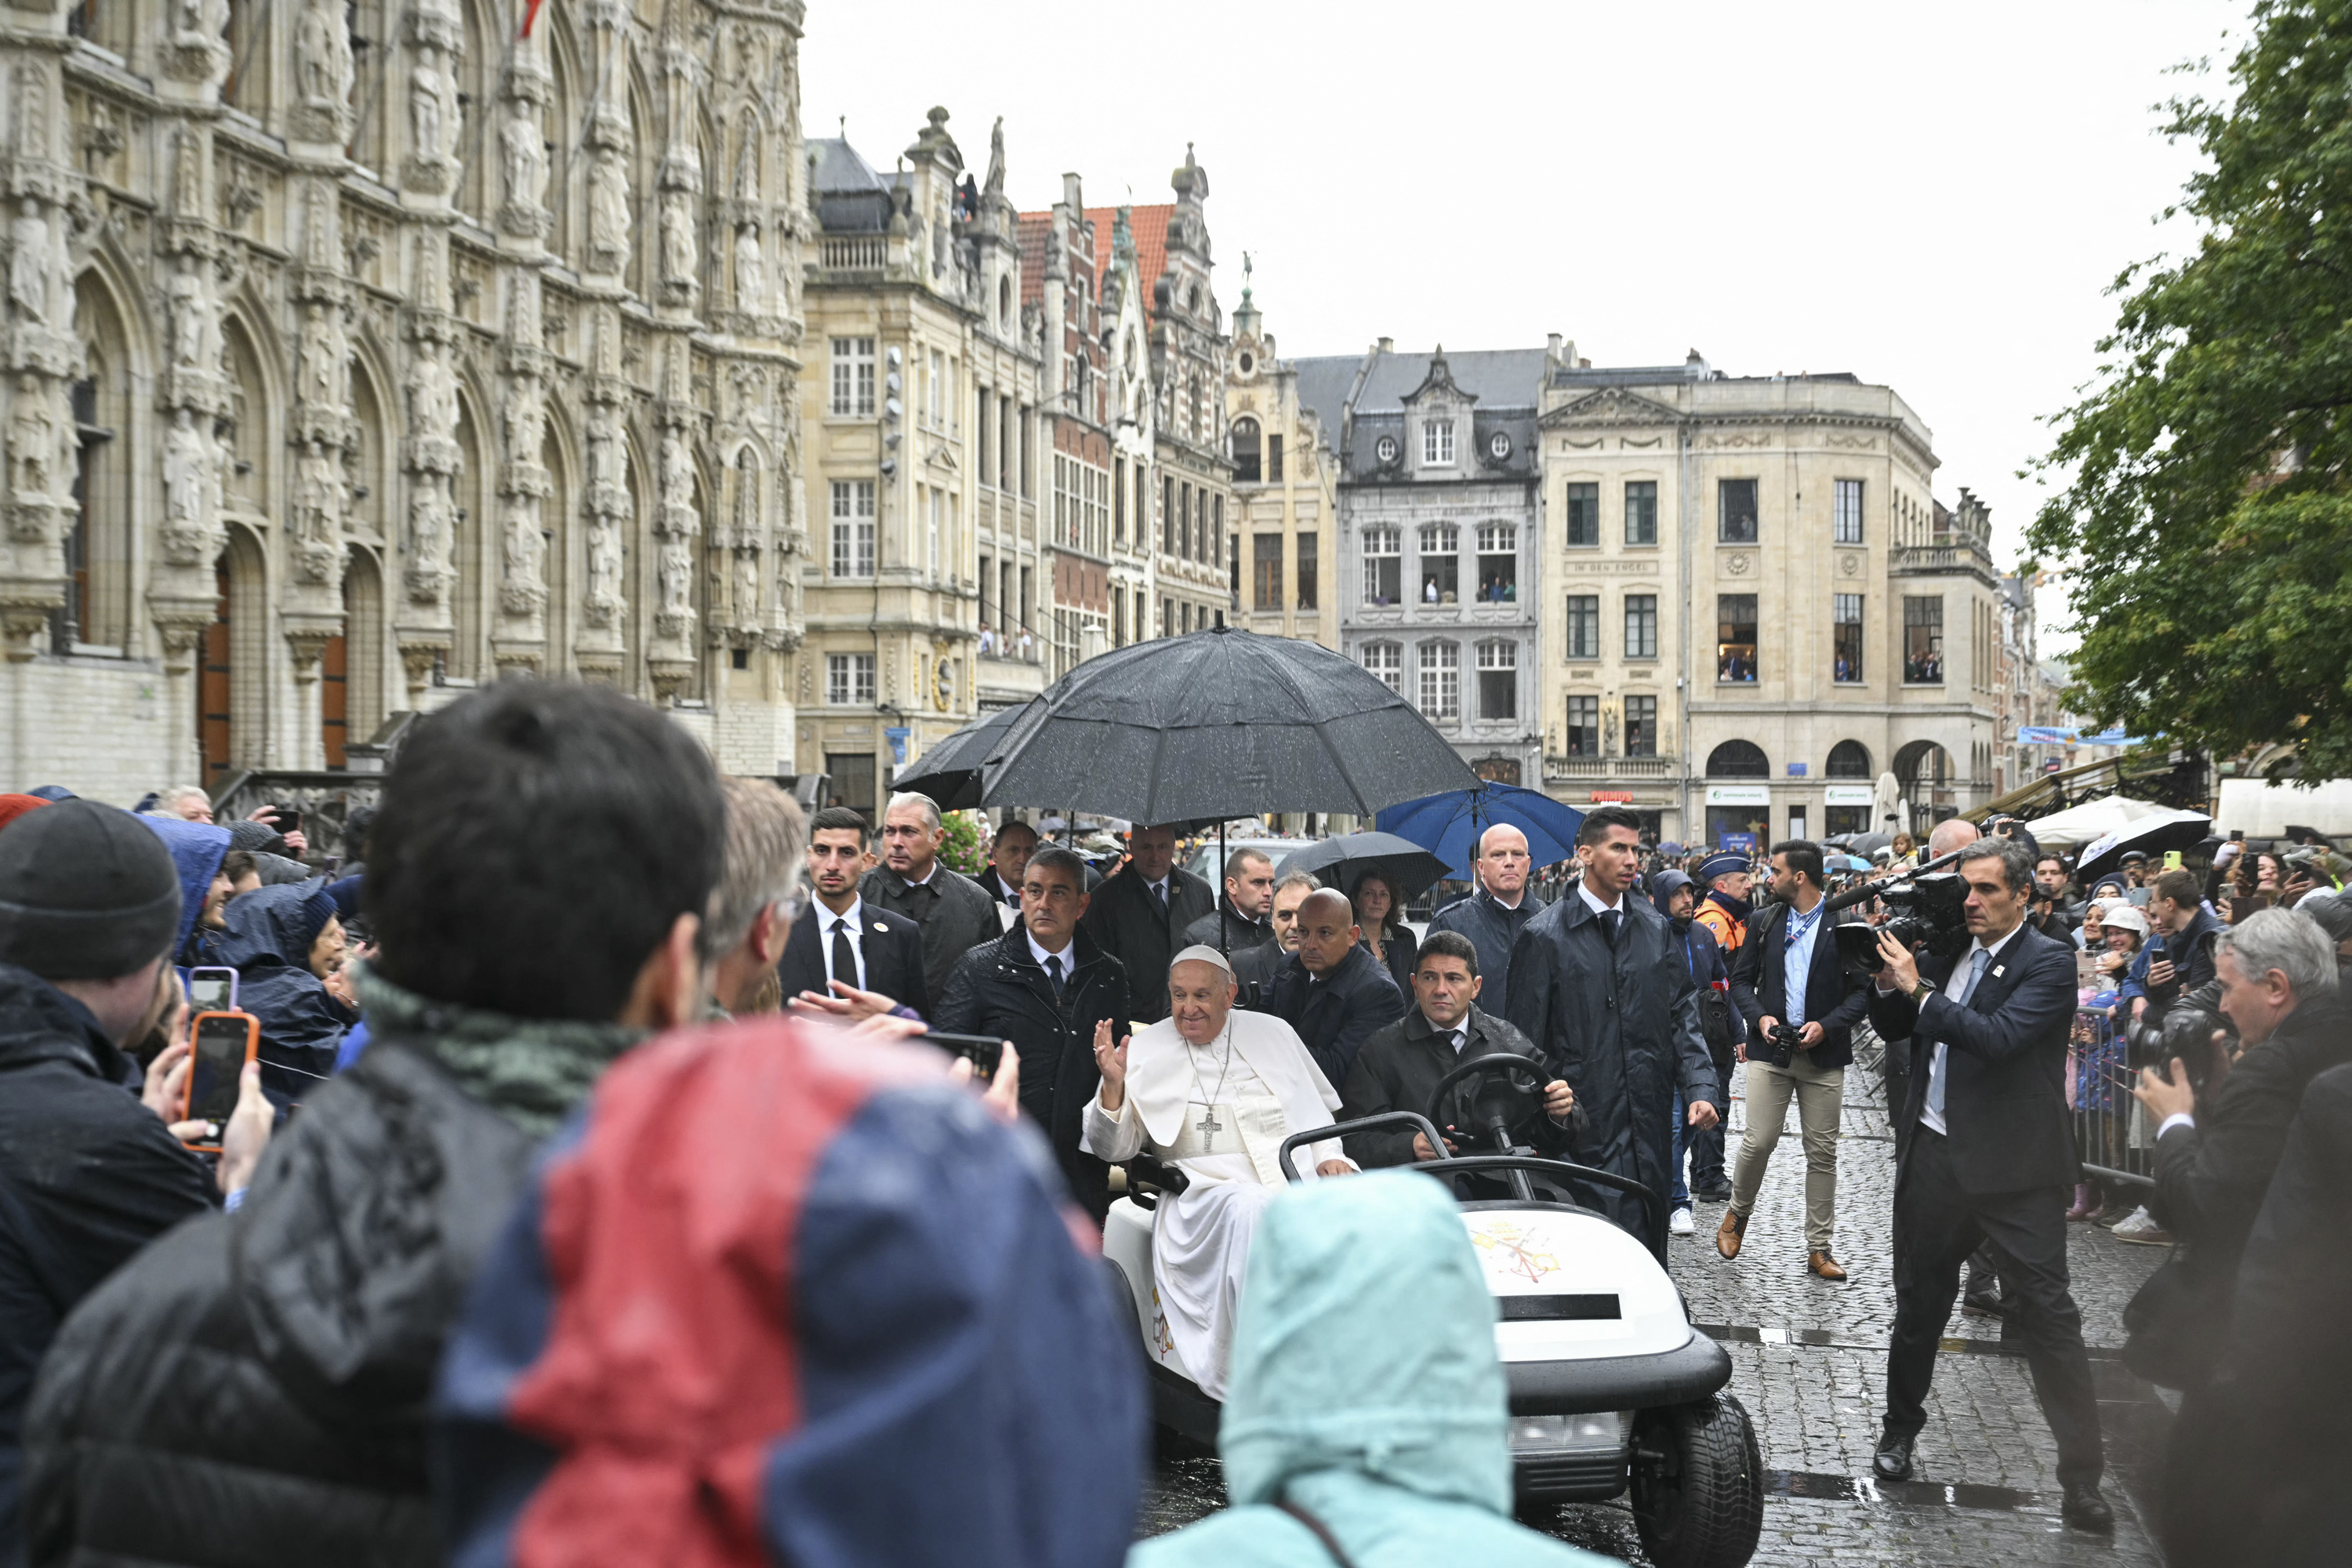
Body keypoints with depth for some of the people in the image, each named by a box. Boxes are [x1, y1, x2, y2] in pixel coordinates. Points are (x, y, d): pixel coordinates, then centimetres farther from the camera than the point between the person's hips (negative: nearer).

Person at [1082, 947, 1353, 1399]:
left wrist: (1328, 1156, 7)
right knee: (1249, 1210, -38)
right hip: (1208, 1188, -2)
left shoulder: (1273, 1033, 19)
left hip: (1297, 1178, 3)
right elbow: (1114, 1149, 7)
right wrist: (1113, 1085, -11)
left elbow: (1317, 1109, 27)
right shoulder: (1145, 1051, 12)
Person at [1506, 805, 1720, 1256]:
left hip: (1650, 1123, 5)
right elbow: (1527, 1043, -1)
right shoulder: (1545, 936, -2)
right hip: (1585, 1126, -5)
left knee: (1650, 1249, 9)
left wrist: (1700, 1088, -3)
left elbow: (1682, 1017, 12)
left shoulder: (1655, 928, 13)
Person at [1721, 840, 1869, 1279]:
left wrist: (1827, 1025, -14)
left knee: (1822, 1152, 3)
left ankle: (1818, 1248, 11)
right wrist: (1759, 1017, -5)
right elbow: (1741, 979, 13)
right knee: (1758, 1142, -5)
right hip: (1769, 1048, 1)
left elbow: (1863, 991, -1)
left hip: (1824, 1054, -1)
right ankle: (1737, 1215, 22)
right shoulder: (1766, 921, 8)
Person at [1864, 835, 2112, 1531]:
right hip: (1934, 1153, 6)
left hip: (2012, 1164, -6)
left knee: (2047, 1315, -4)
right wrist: (1890, 982, -4)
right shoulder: (1946, 951, 9)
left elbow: (1998, 1038, -23)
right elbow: (1891, 1028, 16)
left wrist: (1918, 987, -20)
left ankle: (2082, 1476, 0)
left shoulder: (2048, 963, -9)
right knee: (1918, 1302, 17)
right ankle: (1899, 1429, 35)